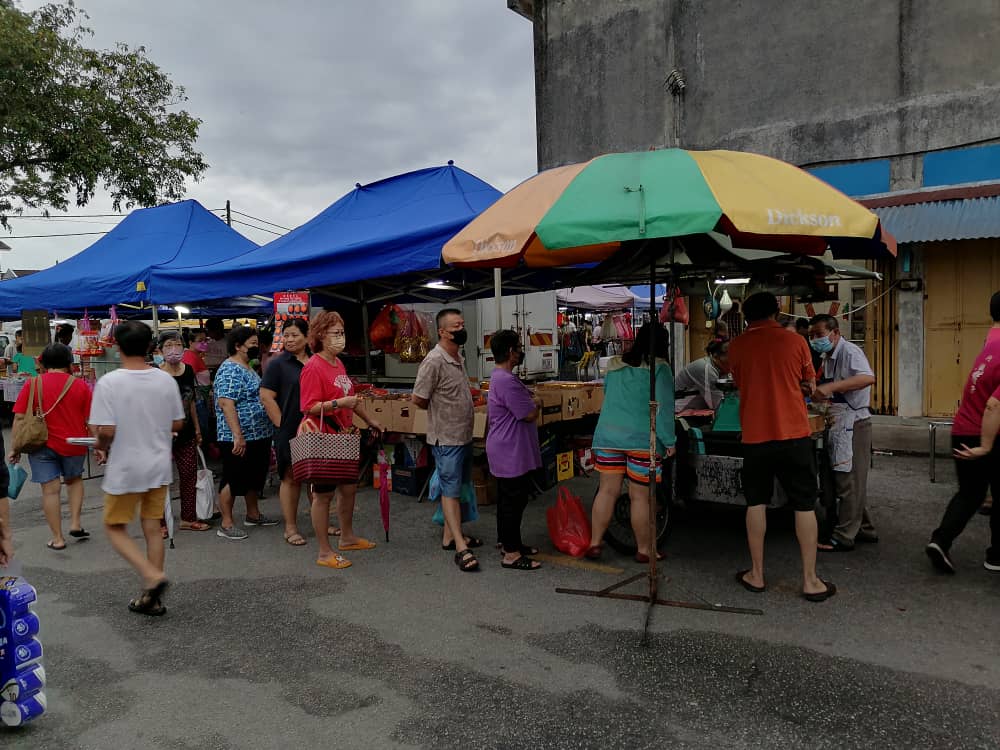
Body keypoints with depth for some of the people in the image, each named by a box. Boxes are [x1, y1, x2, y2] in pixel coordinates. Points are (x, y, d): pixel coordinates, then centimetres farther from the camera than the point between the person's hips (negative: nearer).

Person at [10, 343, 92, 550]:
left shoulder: (32, 385, -3)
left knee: (50, 489, 5)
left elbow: (19, 418, -5)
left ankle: (57, 538, 10)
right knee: (74, 480, 24)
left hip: (42, 446, 0)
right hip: (74, 445, 1)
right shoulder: (80, 386, -4)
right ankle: (75, 523, 16)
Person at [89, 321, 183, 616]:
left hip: (124, 469, -4)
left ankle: (152, 575, -6)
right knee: (153, 529, 12)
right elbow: (178, 424, 4)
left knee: (115, 528, 13)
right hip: (159, 466, 4)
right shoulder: (165, 380, -3)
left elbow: (106, 430, -19)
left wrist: (102, 448, 2)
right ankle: (152, 597, 19)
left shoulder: (109, 382, -15)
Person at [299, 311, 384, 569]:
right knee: (323, 494, 1)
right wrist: (338, 403, -32)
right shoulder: (313, 367, -17)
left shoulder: (338, 364, 10)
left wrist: (369, 420, 26)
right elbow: (310, 407, -22)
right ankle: (325, 553, 12)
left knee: (349, 488, 18)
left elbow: (351, 397, 22)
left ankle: (347, 537, 36)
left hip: (343, 436, 9)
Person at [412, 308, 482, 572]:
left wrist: (468, 411, 9)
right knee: (451, 490, -3)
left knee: (457, 487, 16)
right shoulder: (434, 361, -19)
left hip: (464, 435, 9)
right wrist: (439, 412, -1)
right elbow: (419, 399, -15)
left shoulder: (459, 358, 9)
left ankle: (450, 535, 27)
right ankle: (461, 548, 0)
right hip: (446, 438, -9)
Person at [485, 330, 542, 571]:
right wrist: (537, 404, -2)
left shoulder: (499, 377, 12)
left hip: (507, 450, 11)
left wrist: (530, 401, 8)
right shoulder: (507, 381, -24)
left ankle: (508, 542, 31)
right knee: (514, 501, -3)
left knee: (507, 499, 19)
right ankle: (511, 554, 6)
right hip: (512, 452, -11)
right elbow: (529, 415, -21)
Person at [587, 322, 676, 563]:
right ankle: (644, 549, 16)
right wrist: (669, 441, -4)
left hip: (607, 435, 5)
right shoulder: (659, 369, -6)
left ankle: (595, 543, 15)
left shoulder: (615, 365, 11)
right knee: (640, 497, 4)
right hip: (642, 440, -5)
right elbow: (663, 408, -10)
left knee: (607, 491, 10)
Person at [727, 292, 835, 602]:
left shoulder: (737, 346, 0)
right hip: (794, 434, -1)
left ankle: (757, 575, 19)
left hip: (755, 436, 1)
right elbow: (810, 385, 10)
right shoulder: (795, 341, -2)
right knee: (804, 506, 8)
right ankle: (810, 581, 12)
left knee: (756, 503, 13)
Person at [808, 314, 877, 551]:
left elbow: (868, 378, -34)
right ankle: (865, 529, 29)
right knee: (854, 481, 17)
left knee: (848, 481, -3)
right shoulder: (828, 357, 14)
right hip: (839, 425, 10)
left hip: (853, 424, -10)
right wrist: (815, 393, 6)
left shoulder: (849, 351, -15)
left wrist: (831, 387, -40)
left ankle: (843, 537, 5)